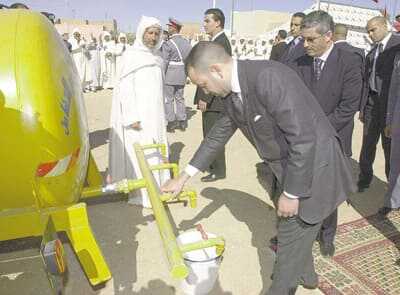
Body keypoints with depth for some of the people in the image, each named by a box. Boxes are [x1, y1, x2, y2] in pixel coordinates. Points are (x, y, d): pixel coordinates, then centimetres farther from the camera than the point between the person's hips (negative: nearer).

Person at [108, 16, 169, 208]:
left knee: (155, 152, 10)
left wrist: (162, 116, 15)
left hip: (154, 115, 7)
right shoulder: (131, 56, -5)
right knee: (140, 154, -4)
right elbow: (125, 89, -12)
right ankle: (143, 194, 4)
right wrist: (132, 117, -19)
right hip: (138, 115, -6)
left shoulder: (156, 59, 13)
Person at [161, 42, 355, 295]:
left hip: (315, 167, -8)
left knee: (291, 235, 6)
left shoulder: (268, 77, -30)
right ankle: (305, 274, 52)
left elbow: (303, 138, -30)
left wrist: (291, 194, -21)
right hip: (291, 166, 9)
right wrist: (184, 177, 13)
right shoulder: (232, 94, -1)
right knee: (294, 229, 26)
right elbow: (218, 135, 11)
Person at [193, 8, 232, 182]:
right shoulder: (216, 41, 16)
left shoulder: (221, 42, -15)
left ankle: (218, 171, 10)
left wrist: (205, 98, -19)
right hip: (210, 97, 10)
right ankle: (212, 163, 32)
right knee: (210, 134, 18)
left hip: (214, 99, -10)